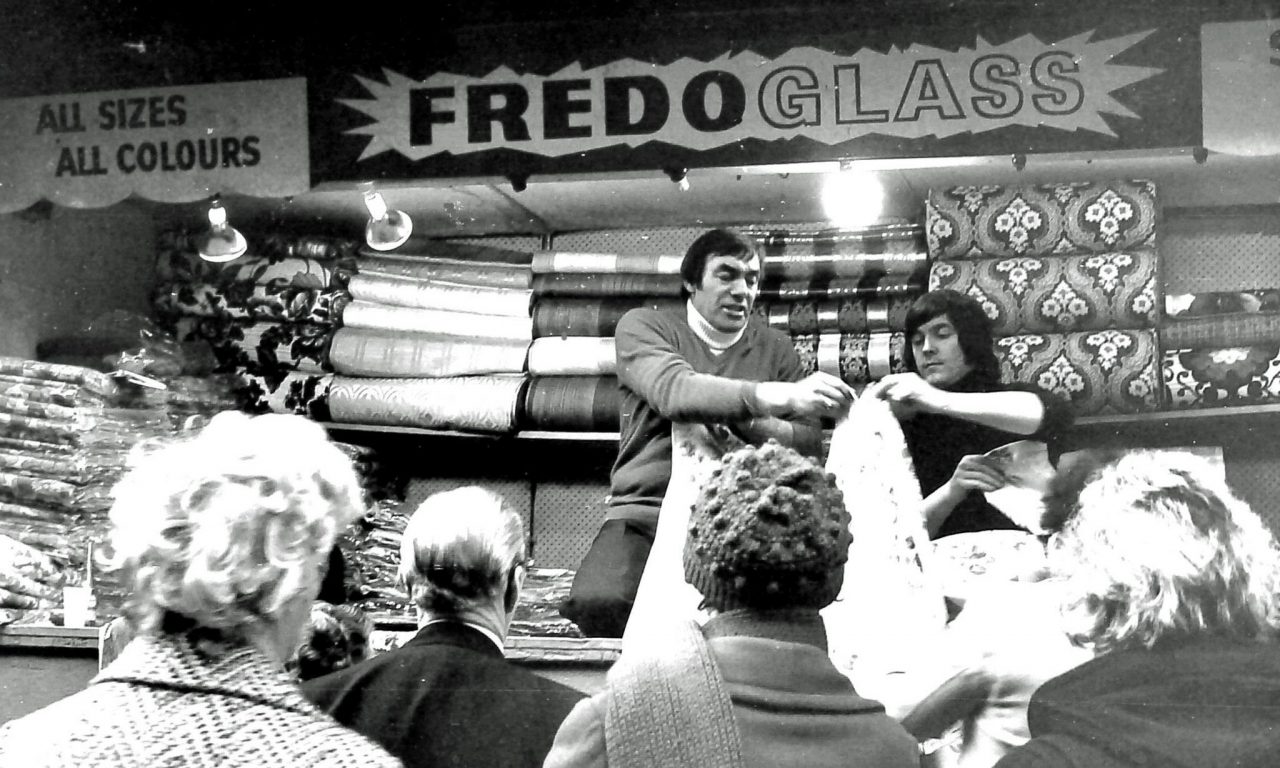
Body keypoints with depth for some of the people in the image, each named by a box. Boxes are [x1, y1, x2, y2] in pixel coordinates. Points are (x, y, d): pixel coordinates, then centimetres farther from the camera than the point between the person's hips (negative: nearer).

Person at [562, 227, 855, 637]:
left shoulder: (776, 348, 15)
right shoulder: (643, 326, 5)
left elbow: (809, 442, 3)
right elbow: (672, 391, -19)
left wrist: (744, 421, -17)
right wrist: (777, 396, -32)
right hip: (647, 511, -2)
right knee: (598, 602, -32)